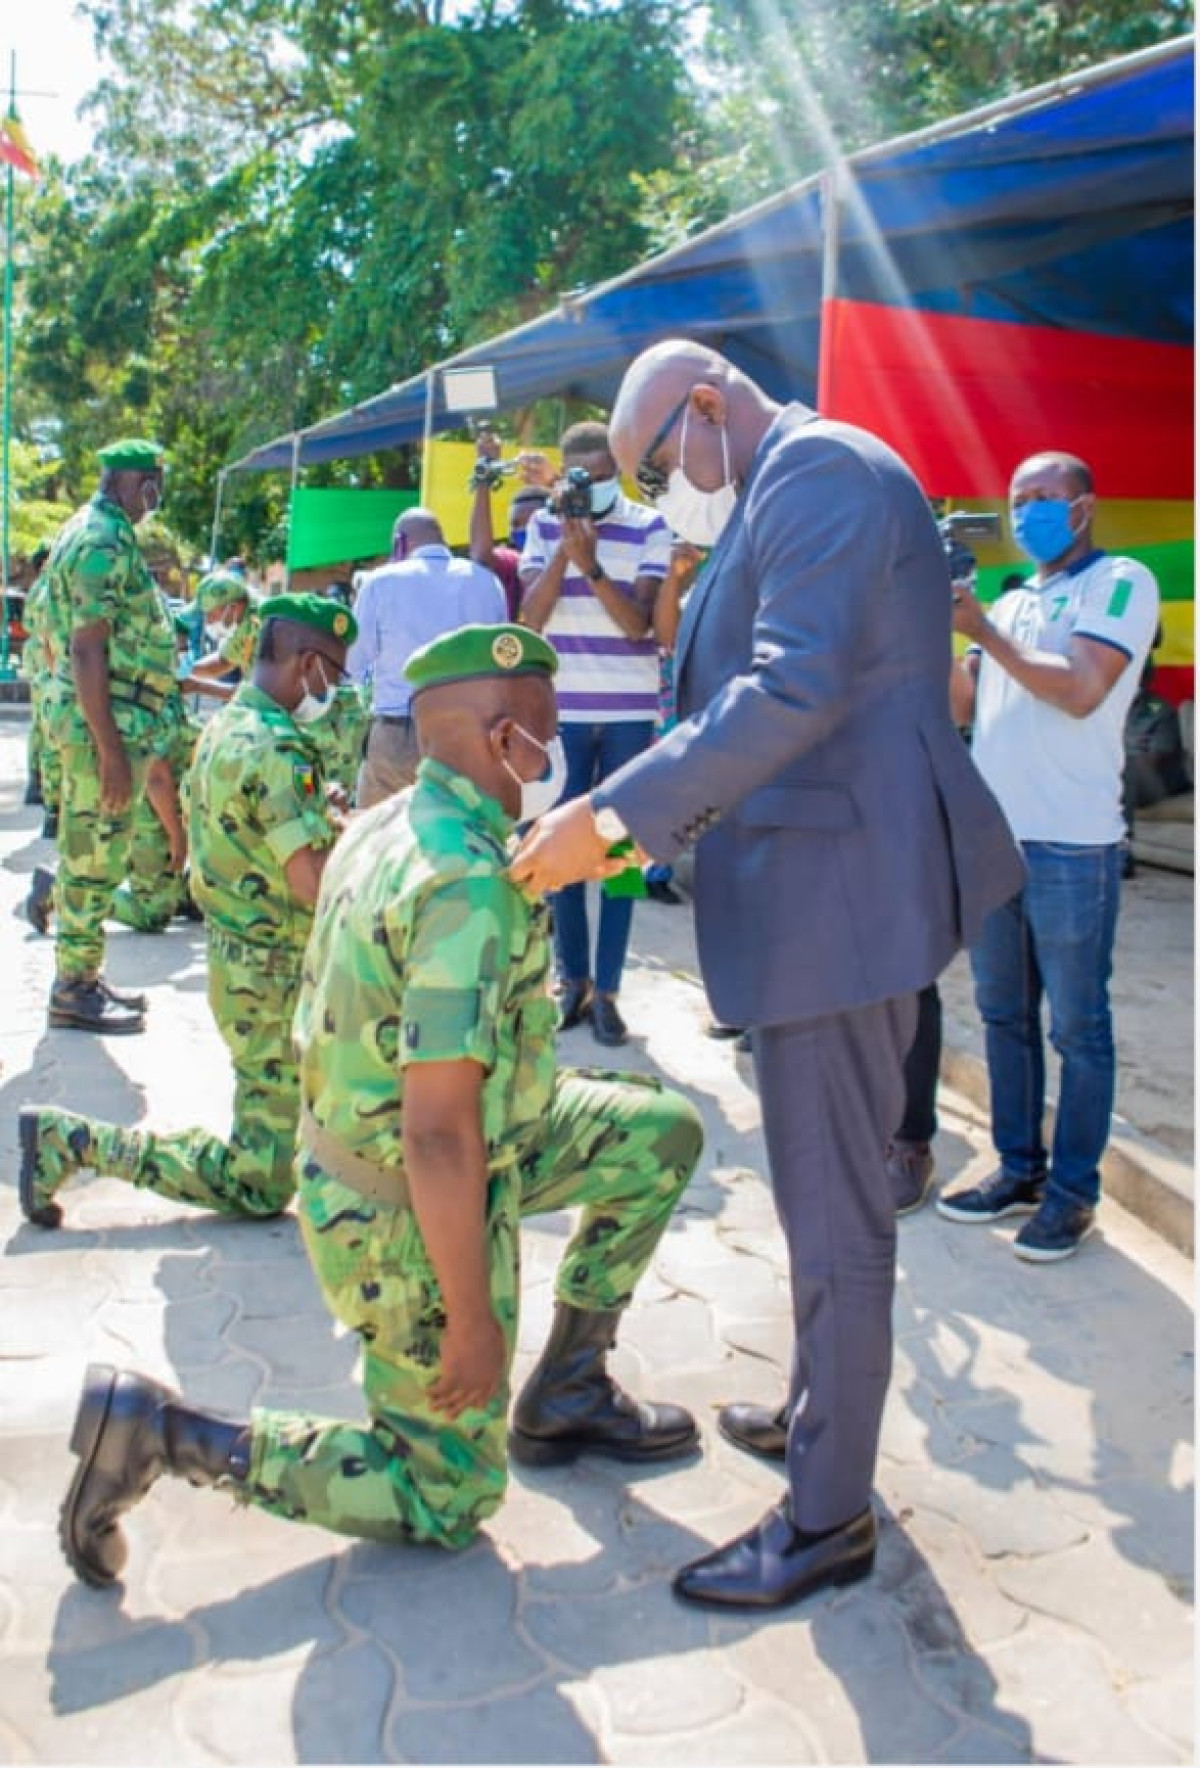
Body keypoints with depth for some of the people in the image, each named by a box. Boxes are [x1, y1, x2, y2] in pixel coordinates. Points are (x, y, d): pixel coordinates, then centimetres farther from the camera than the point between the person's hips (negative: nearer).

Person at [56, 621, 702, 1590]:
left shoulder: (382, 827, -1)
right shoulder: (472, 887, -30)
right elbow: (438, 1135, -32)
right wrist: (471, 1317, -21)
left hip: (355, 1154, 9)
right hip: (414, 1221, -9)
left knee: (662, 1130, 12)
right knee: (447, 1496, 10)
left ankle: (568, 1388, 21)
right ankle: (159, 1430, 4)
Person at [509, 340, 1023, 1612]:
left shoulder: (818, 468, -12)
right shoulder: (786, 494, 20)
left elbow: (797, 689, -25)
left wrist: (611, 812, -25)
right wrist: (647, 833, 15)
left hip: (841, 894, -11)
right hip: (829, 886, 11)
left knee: (833, 1213, 0)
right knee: (831, 1195, 21)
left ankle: (828, 1518, 14)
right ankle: (820, 1415, 39)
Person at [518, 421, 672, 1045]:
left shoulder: (649, 528, -1)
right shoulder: (544, 527, 6)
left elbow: (638, 623, -10)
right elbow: (529, 618, -3)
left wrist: (590, 563, -22)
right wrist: (564, 548, -14)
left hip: (630, 715, -2)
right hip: (563, 712, 2)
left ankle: (606, 989, 8)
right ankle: (572, 978, 17)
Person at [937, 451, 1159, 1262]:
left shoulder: (1121, 582, -3)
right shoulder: (1012, 601, 17)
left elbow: (1080, 691, -16)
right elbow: (963, 704, 14)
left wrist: (983, 631, -13)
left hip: (1071, 846, -7)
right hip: (991, 837, 7)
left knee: (1076, 1026, 2)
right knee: (1005, 1015, 13)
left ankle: (1074, 1191, 11)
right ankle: (1019, 1168, 24)